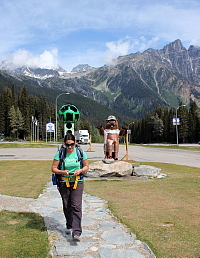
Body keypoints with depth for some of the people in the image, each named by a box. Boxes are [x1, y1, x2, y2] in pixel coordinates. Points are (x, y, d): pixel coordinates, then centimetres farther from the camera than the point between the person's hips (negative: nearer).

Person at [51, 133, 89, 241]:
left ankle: (76, 232, -11)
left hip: (77, 182, -1)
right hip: (64, 183, 1)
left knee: (76, 206, -11)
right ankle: (69, 226, 35)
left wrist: (80, 170, -13)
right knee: (67, 206, 12)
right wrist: (63, 172, -20)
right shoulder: (59, 154, -4)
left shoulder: (81, 152, -1)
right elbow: (53, 168, -2)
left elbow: (86, 166, 8)